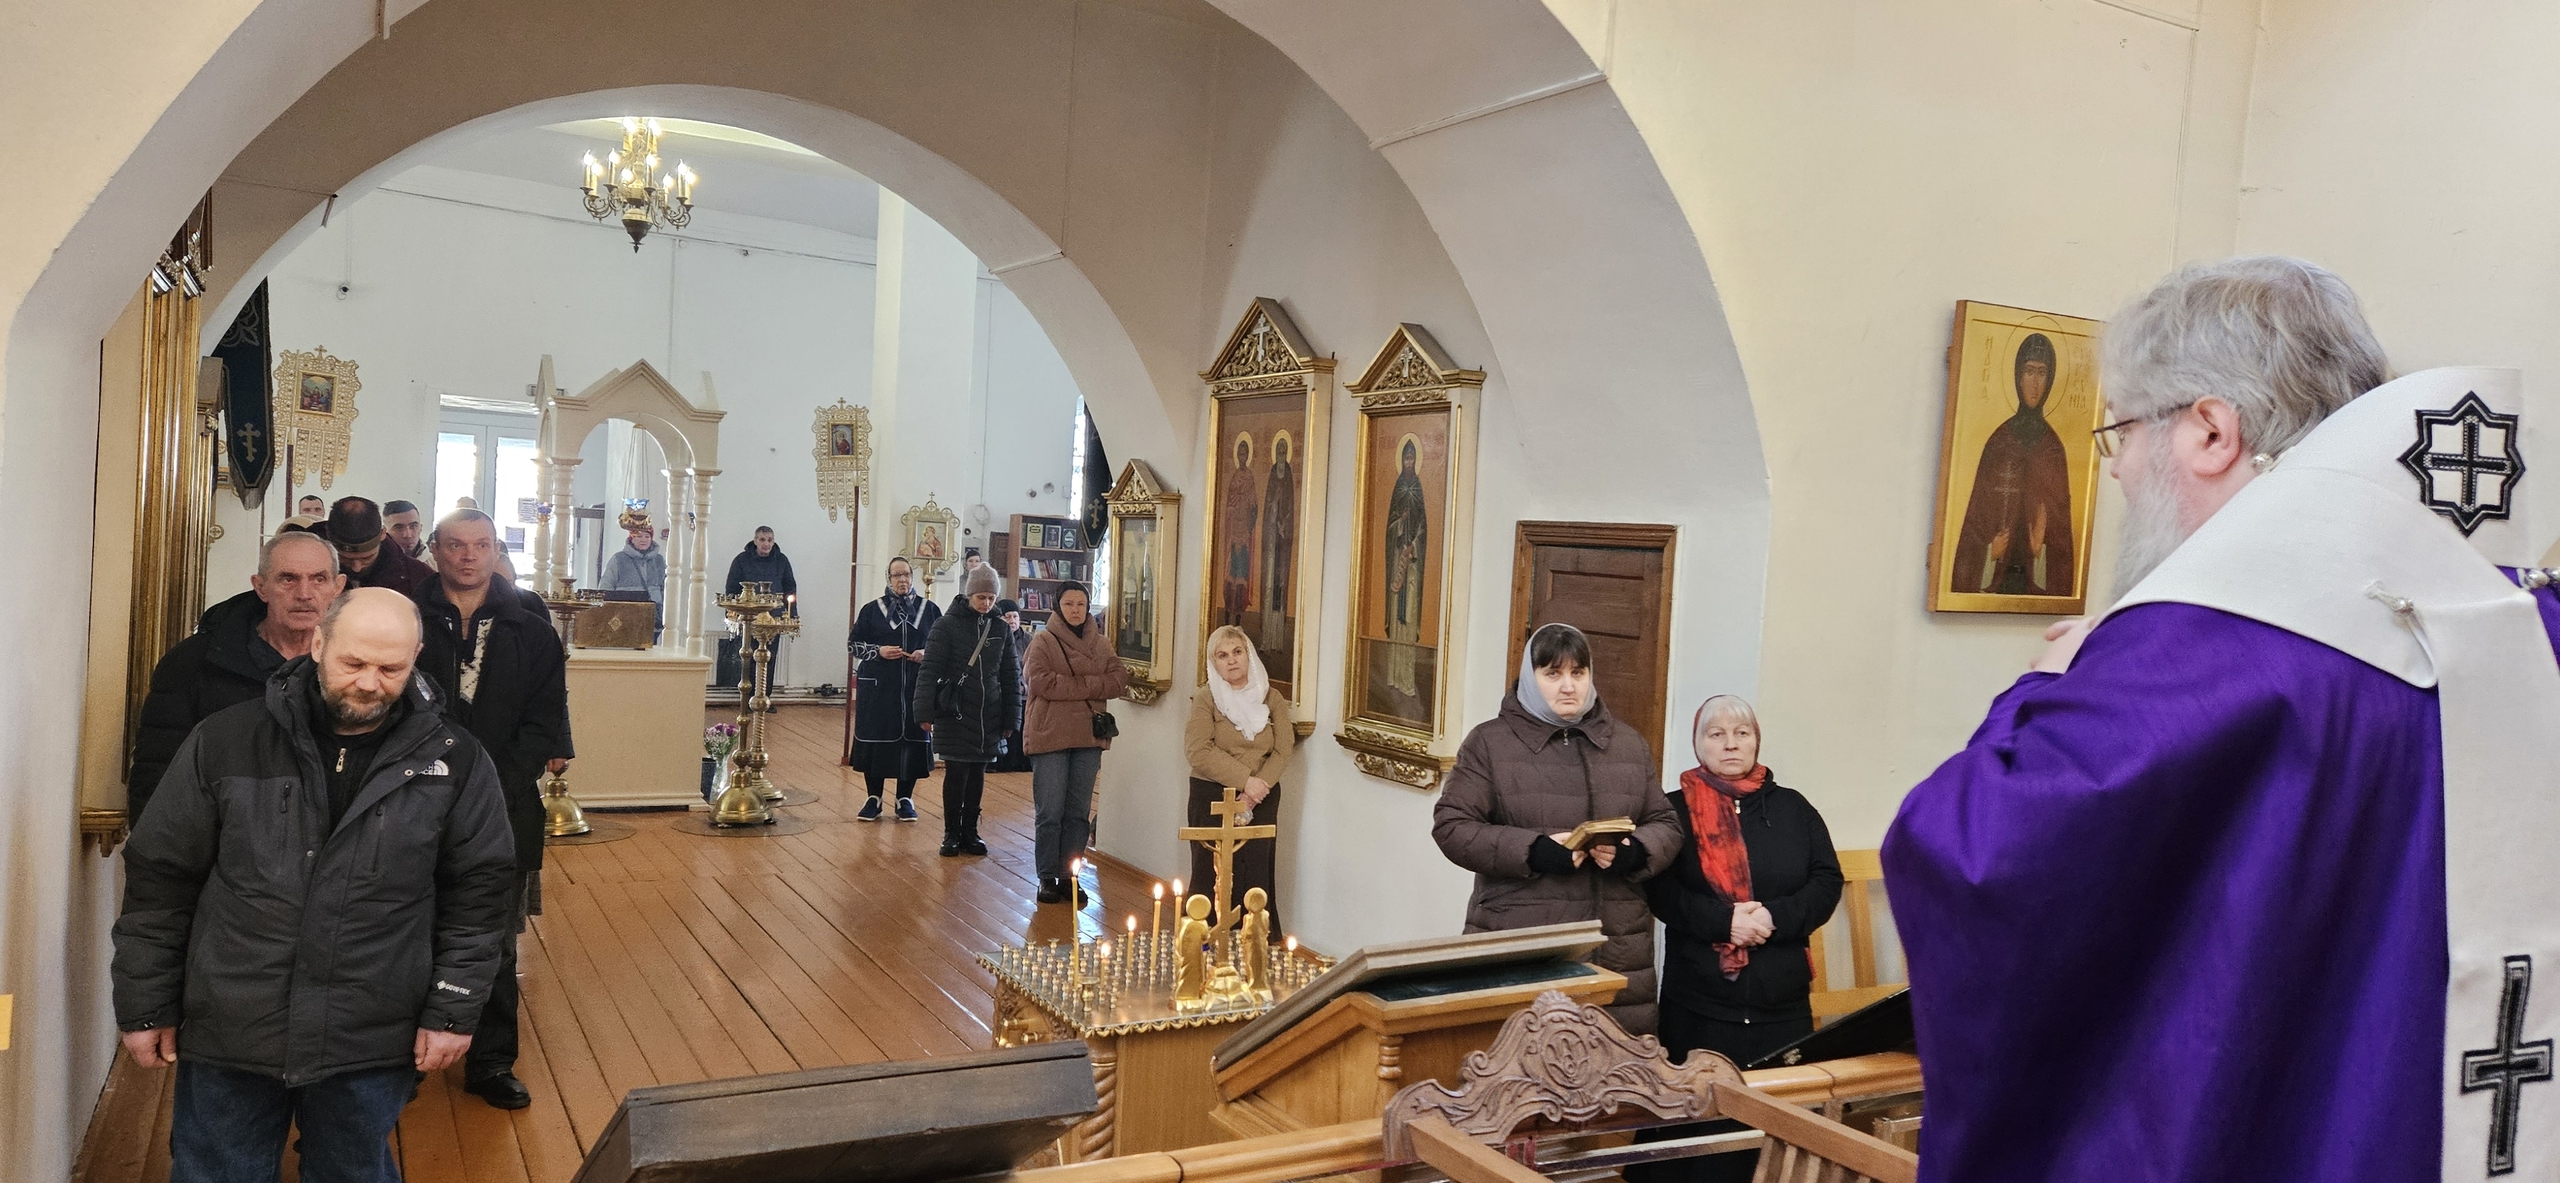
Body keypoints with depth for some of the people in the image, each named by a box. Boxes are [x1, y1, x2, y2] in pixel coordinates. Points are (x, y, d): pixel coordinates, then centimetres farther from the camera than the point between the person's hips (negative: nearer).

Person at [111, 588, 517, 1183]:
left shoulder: (454, 761, -5)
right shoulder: (225, 742, -5)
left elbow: (478, 890, -1)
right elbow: (161, 878, 1)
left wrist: (454, 1011, -3)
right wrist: (145, 1007, 3)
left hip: (373, 1044, 0)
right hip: (227, 1034, 1)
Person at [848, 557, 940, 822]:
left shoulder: (930, 610, 6)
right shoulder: (872, 610, 5)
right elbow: (853, 643, 5)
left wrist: (927, 654, -10)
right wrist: (878, 651, -11)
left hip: (917, 689, 1)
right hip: (878, 688, -1)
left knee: (912, 740, 3)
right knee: (875, 740, 1)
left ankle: (905, 799, 16)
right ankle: (874, 799, 14)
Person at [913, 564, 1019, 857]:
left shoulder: (999, 628, 5)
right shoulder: (947, 624, -6)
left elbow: (1011, 676, 10)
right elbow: (929, 670, -7)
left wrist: (1010, 718, 8)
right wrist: (926, 712, -11)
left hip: (988, 716, 4)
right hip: (954, 713, -4)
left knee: (977, 773, 9)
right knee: (956, 773, -3)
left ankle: (970, 832, 21)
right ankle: (951, 834, 10)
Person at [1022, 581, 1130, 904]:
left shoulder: (1101, 644, 10)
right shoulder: (1044, 641, -3)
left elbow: (1119, 682, -1)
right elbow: (1042, 683, -17)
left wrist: (1073, 684, -12)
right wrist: (1091, 686, -12)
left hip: (1088, 737, 4)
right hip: (1050, 736, -4)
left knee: (1079, 812, 9)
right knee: (1049, 813, 1)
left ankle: (1069, 876, 18)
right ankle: (1047, 878, 12)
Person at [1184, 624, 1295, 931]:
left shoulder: (1272, 699, 7)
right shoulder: (1206, 699, -1)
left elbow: (1282, 752, 0)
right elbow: (1198, 750, -12)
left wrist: (1256, 791, -14)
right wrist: (1245, 780, -18)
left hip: (1261, 801, 2)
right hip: (1212, 798, -2)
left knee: (1256, 876, -1)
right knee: (1212, 876, -2)